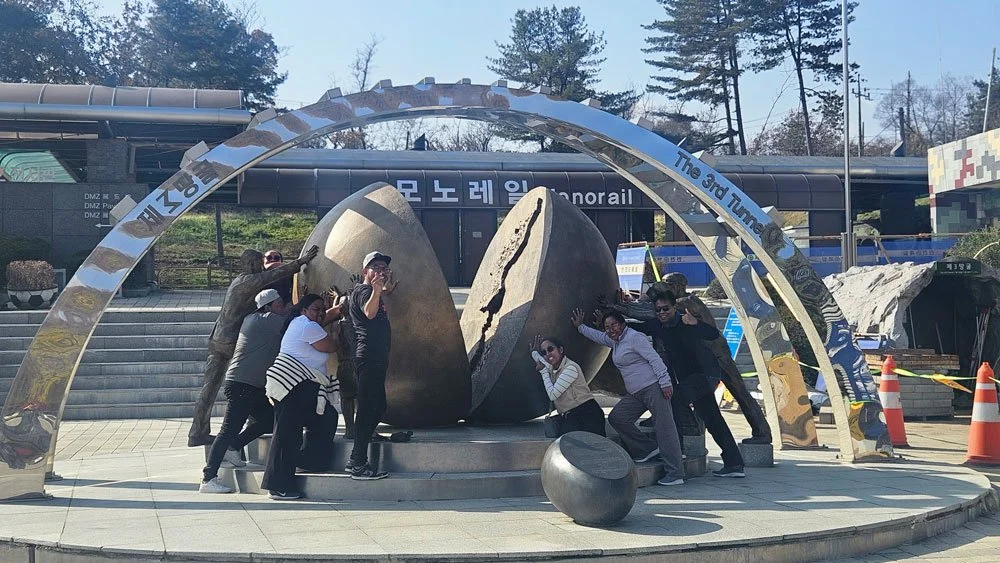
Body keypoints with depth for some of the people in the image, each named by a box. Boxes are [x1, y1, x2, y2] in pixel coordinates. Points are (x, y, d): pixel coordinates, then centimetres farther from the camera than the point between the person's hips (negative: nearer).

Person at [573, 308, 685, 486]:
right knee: (616, 417, 2)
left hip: (653, 388, -10)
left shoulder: (635, 338, -10)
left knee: (665, 428, -11)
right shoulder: (615, 341, 17)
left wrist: (665, 383, -22)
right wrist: (580, 327, 42)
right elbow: (598, 336, 39)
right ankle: (648, 449, 5)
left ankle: (675, 474, -13)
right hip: (636, 394, 10)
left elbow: (655, 359, -16)